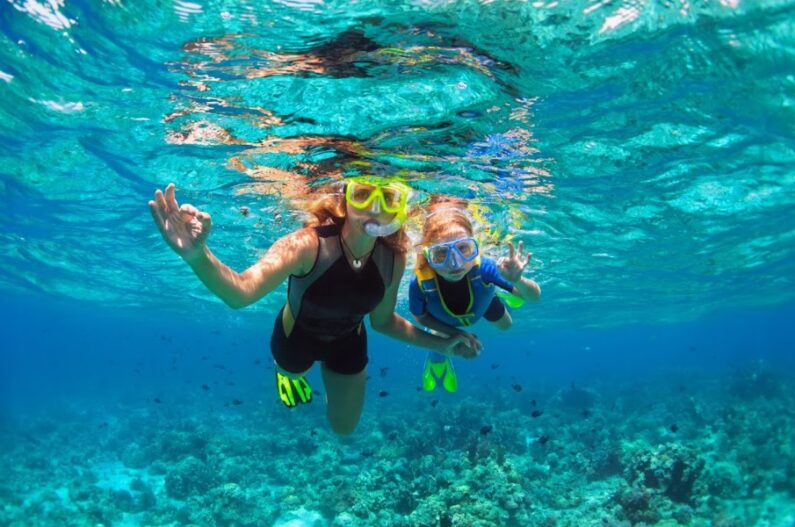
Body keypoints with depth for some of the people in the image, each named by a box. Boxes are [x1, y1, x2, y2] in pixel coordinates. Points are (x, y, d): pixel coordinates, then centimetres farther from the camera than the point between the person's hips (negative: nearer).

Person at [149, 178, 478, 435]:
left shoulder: (393, 259, -27)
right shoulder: (308, 245, -41)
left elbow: (382, 320, -8)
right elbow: (241, 292, -57)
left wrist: (439, 344, -11)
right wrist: (198, 256, -77)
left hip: (347, 342, 3)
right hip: (297, 335, -3)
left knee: (344, 427, 23)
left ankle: (336, 375, 51)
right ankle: (288, 372, 67)